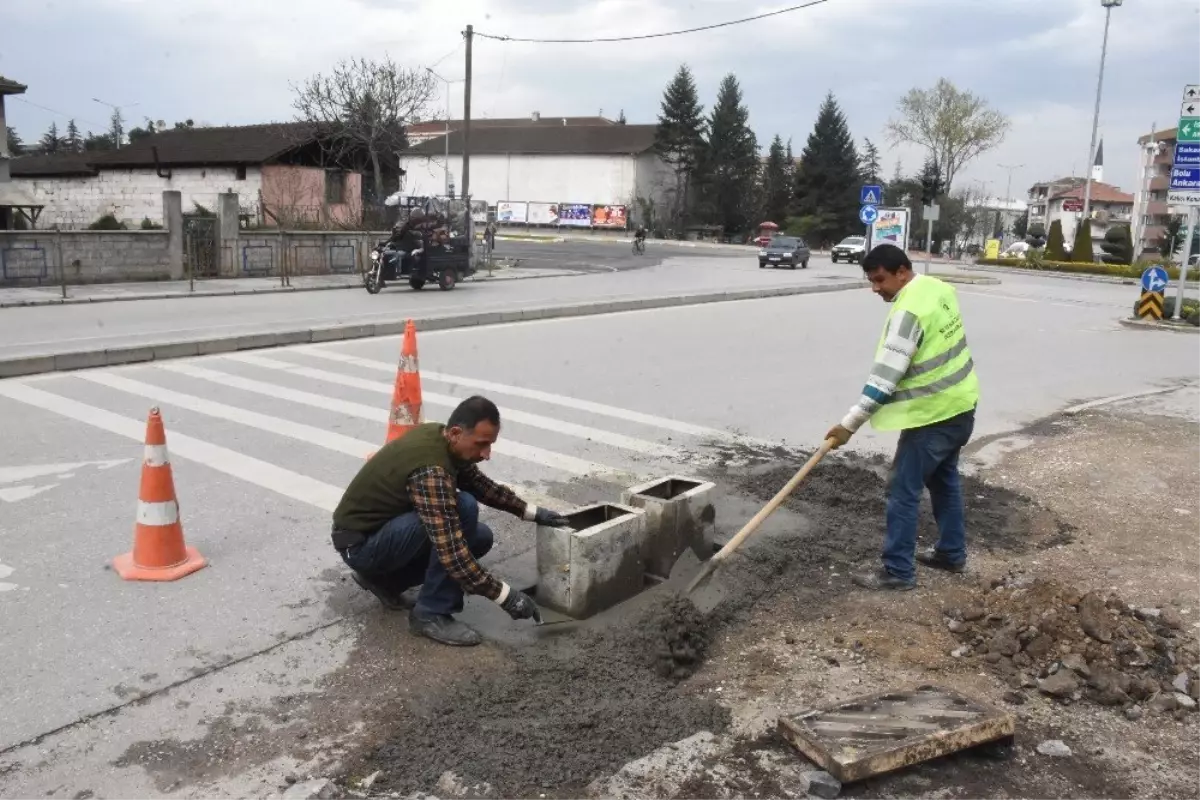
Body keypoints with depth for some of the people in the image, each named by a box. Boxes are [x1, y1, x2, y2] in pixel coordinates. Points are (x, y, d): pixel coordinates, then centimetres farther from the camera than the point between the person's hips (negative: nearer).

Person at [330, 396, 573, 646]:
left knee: (480, 537, 6)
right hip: (359, 543, -9)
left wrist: (531, 511, 8)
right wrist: (505, 596, -30)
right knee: (463, 508, -26)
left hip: (386, 526, 9)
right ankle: (431, 614, -14)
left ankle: (383, 577, 13)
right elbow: (451, 551, -35)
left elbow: (480, 484, 14)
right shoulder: (431, 469, -32)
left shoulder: (440, 439, -4)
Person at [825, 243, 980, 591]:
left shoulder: (908, 310, -24)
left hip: (932, 414, -10)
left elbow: (886, 374, -27)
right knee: (944, 478, 23)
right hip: (960, 403, 10)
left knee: (903, 489, -3)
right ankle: (952, 552, 35)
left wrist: (850, 423, -24)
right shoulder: (939, 288, 6)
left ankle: (898, 570, 4)